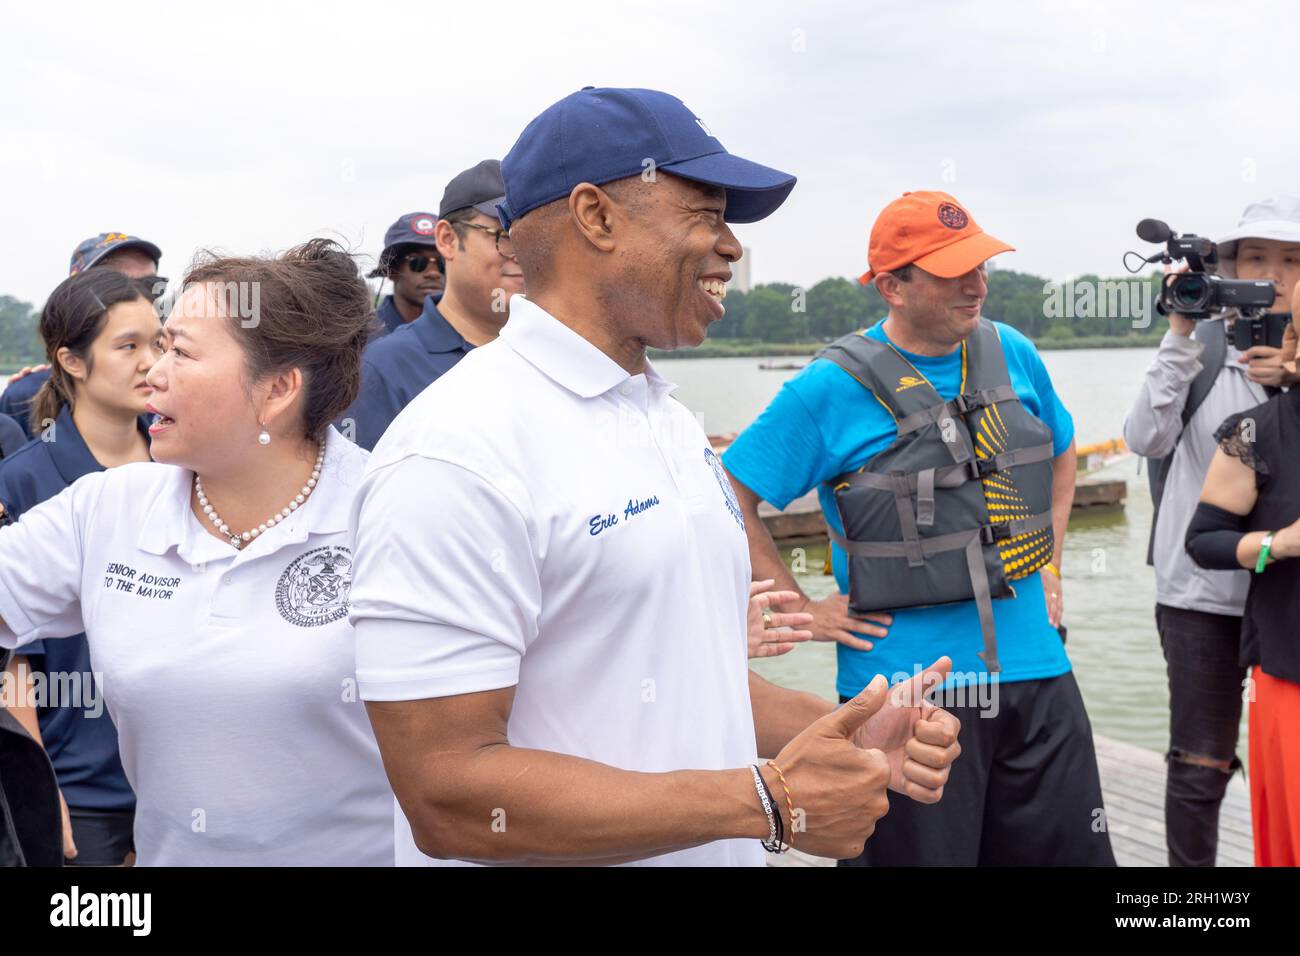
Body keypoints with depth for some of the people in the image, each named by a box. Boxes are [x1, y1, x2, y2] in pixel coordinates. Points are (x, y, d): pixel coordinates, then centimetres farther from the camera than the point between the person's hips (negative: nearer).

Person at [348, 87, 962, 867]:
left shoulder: (677, 425, 8)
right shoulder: (457, 452, -20)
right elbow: (449, 797, -24)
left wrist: (847, 735, -2)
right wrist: (766, 803, -22)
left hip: (720, 848, 8)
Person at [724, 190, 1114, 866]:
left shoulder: (1013, 354, 6)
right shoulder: (833, 386, -10)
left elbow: (1061, 454, 25)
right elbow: (728, 499, -8)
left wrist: (1049, 561, 15)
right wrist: (804, 612, -8)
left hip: (1036, 677, 5)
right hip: (908, 687, -5)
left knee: (1069, 850, 13)